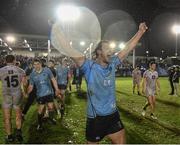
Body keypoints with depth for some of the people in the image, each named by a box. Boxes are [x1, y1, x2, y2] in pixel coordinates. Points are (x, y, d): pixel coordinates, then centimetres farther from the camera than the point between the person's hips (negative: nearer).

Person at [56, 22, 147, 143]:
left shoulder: (112, 64, 1)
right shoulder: (89, 67, -15)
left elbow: (128, 48, 6)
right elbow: (71, 50, -24)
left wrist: (141, 31, 6)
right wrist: (57, 29, -30)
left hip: (113, 114, 5)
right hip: (95, 117, -5)